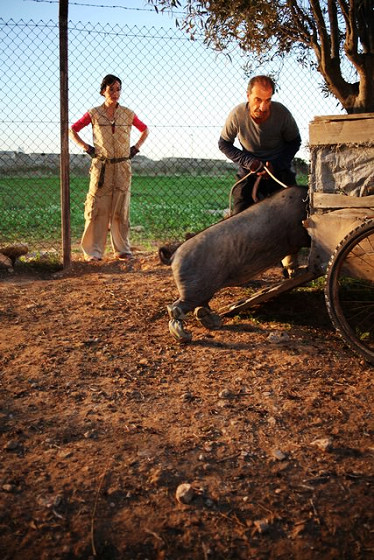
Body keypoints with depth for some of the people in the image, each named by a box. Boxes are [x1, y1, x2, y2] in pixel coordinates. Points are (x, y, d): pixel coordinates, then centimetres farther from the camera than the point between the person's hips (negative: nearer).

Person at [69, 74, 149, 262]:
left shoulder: (128, 114, 7)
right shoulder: (94, 114, 3)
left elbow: (145, 130, 22)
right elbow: (72, 130, 11)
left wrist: (136, 148, 10)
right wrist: (86, 147, 2)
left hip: (122, 167, 2)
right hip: (101, 167, -1)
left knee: (121, 209, 4)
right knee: (97, 209, -3)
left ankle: (122, 250, 13)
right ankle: (93, 251, 2)